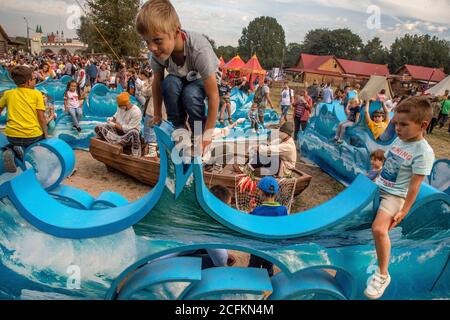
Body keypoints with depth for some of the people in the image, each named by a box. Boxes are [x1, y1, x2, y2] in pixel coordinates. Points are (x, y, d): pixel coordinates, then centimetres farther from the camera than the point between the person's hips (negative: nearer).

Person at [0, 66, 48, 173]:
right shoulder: (37, 94, -1)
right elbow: (42, 118, -6)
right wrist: (45, 134, 4)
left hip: (12, 135, 4)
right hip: (33, 135, -3)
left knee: (14, 143, 38)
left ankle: (10, 151, 1)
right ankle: (23, 149, -3)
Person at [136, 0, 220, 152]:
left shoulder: (199, 50, -39)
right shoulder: (157, 52, -26)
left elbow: (213, 96, -36)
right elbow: (157, 84, -10)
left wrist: (207, 135, -33)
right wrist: (157, 117, -8)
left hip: (204, 79, -3)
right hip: (180, 79, 4)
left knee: (190, 94, -34)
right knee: (169, 83, -29)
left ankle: (198, 135, -8)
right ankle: (178, 130, -9)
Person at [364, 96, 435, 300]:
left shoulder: (423, 152, -21)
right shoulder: (399, 139, 1)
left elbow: (414, 186, -19)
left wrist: (404, 211, -17)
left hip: (394, 195, -8)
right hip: (378, 187, 8)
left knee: (378, 229, -22)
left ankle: (383, 275, -6)